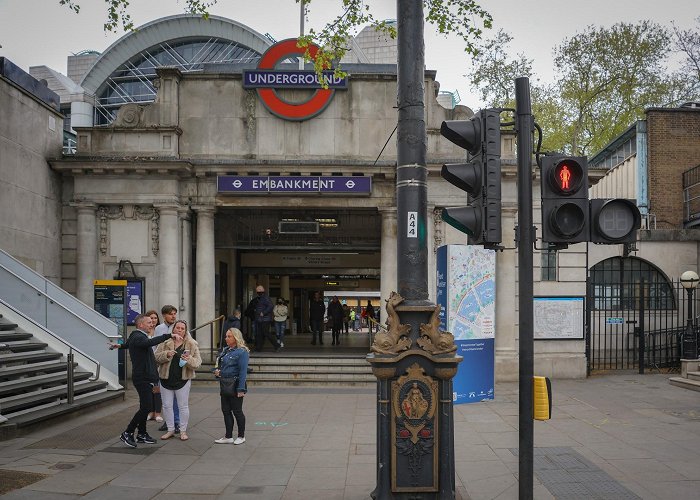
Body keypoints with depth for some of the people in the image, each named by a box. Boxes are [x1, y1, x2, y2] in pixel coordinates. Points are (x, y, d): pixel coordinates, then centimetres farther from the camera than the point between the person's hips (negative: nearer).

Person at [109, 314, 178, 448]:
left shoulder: (137, 336, 16)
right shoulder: (137, 337, -17)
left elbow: (128, 343, 38)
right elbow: (151, 342, -38)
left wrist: (120, 346, 59)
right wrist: (169, 335, -40)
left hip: (145, 378, 11)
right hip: (142, 378, -11)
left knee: (145, 407, 15)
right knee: (146, 408, -12)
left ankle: (142, 434, 24)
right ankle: (127, 434, -5)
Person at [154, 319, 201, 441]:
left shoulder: (191, 344, 0)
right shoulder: (165, 342, 3)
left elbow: (198, 362, -3)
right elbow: (156, 357, -2)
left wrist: (189, 359, -23)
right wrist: (166, 354, -20)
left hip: (183, 380, -2)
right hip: (166, 379, 2)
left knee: (183, 406, 4)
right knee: (167, 406, 9)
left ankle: (183, 431, 16)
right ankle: (170, 430, 22)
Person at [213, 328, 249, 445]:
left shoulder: (241, 352, -14)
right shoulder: (225, 350, 11)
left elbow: (243, 371, -18)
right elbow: (220, 364, 25)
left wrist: (241, 389, -22)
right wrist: (216, 371, 2)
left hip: (235, 386, -8)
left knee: (237, 411, 3)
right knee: (226, 410, 10)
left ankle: (241, 436, 18)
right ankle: (228, 437, 18)